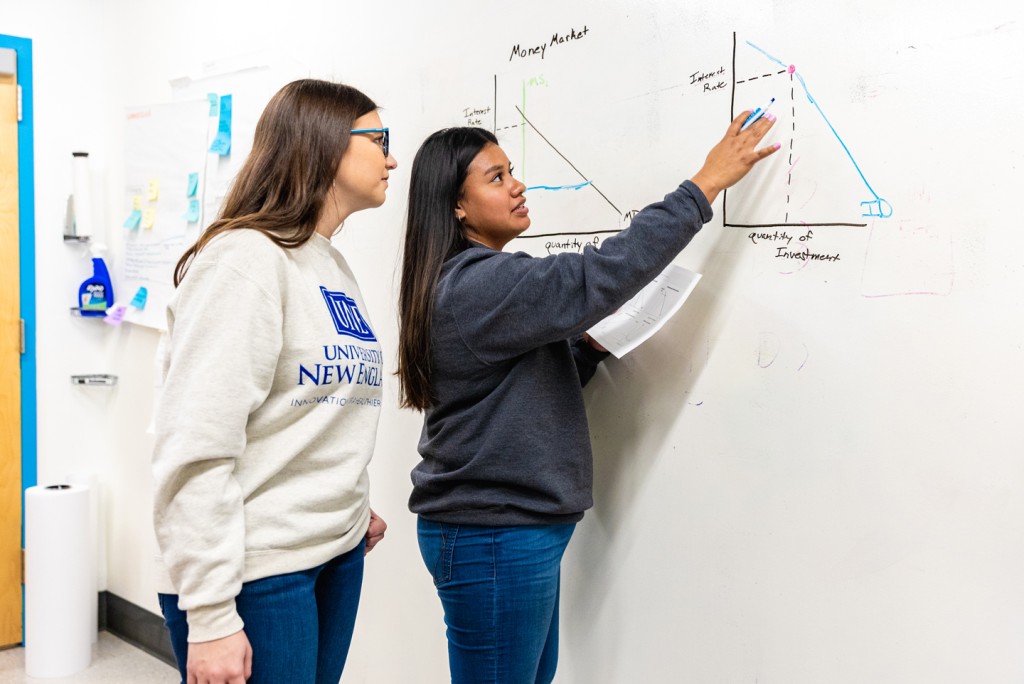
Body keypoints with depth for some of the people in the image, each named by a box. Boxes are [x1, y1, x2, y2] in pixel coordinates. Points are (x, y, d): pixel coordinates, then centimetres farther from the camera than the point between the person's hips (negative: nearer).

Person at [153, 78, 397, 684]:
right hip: (256, 571, -8)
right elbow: (197, 447, -20)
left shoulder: (334, 267, 12)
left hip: (339, 555, 8)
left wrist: (353, 505, 13)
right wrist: (210, 617, -21)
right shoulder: (245, 259, -15)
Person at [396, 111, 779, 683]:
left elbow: (536, 384, 17)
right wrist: (707, 183, -20)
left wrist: (589, 346, -1)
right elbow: (604, 272, -25)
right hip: (491, 536, -10)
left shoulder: (486, 280, 13)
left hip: (521, 528, 10)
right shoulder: (476, 285, -20)